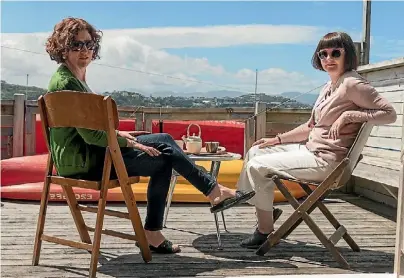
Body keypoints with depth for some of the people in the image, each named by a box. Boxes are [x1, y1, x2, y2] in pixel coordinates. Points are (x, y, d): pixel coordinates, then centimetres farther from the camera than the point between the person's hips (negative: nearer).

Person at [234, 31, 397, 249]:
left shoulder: (353, 84, -14)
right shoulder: (330, 86, 12)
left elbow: (389, 113, -18)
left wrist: (349, 114, -23)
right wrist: (277, 139, 12)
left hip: (325, 160, -10)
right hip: (311, 149, 10)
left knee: (257, 166, -14)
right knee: (255, 152, 14)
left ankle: (265, 231, 1)